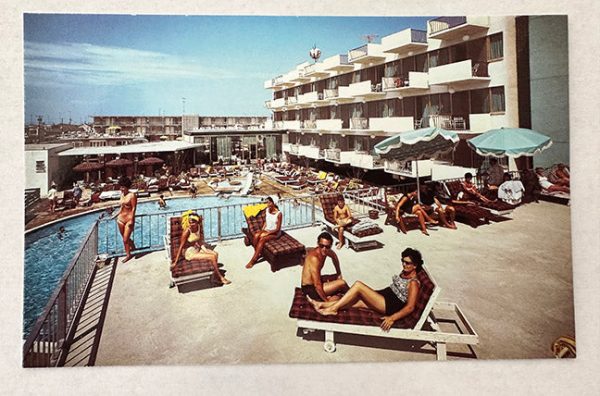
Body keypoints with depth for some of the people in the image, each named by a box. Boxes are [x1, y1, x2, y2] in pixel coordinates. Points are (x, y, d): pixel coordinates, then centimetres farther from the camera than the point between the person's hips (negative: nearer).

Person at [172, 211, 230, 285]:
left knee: (215, 254, -12)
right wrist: (175, 262, -15)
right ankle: (220, 277, -2)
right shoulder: (187, 231, -21)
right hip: (190, 253, -7)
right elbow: (181, 246, -18)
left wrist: (205, 250, -5)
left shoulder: (198, 227, -3)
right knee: (212, 257, -18)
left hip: (197, 249, 7)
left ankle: (215, 274, -1)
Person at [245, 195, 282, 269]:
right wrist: (262, 230, -5)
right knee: (256, 236, -25)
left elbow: (278, 229, -17)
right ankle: (258, 253, -8)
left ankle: (253, 260, -23)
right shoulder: (267, 210, 0)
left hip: (275, 233, -6)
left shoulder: (279, 213, -19)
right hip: (266, 230, 6)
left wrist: (267, 233, -21)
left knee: (262, 239, -30)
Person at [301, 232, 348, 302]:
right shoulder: (314, 258, -30)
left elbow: (334, 257, 22)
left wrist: (339, 274, 17)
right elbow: (317, 285, -30)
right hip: (310, 289, -10)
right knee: (342, 283, -13)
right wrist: (326, 300, -19)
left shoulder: (325, 251, -4)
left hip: (314, 282, 10)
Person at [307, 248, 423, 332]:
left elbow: (410, 307, -19)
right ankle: (322, 304, -9)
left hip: (390, 305, -8)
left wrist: (392, 318, -29)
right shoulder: (404, 272, 13)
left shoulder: (413, 283, -13)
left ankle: (332, 308, -17)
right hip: (384, 296, 8)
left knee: (358, 285, -21)